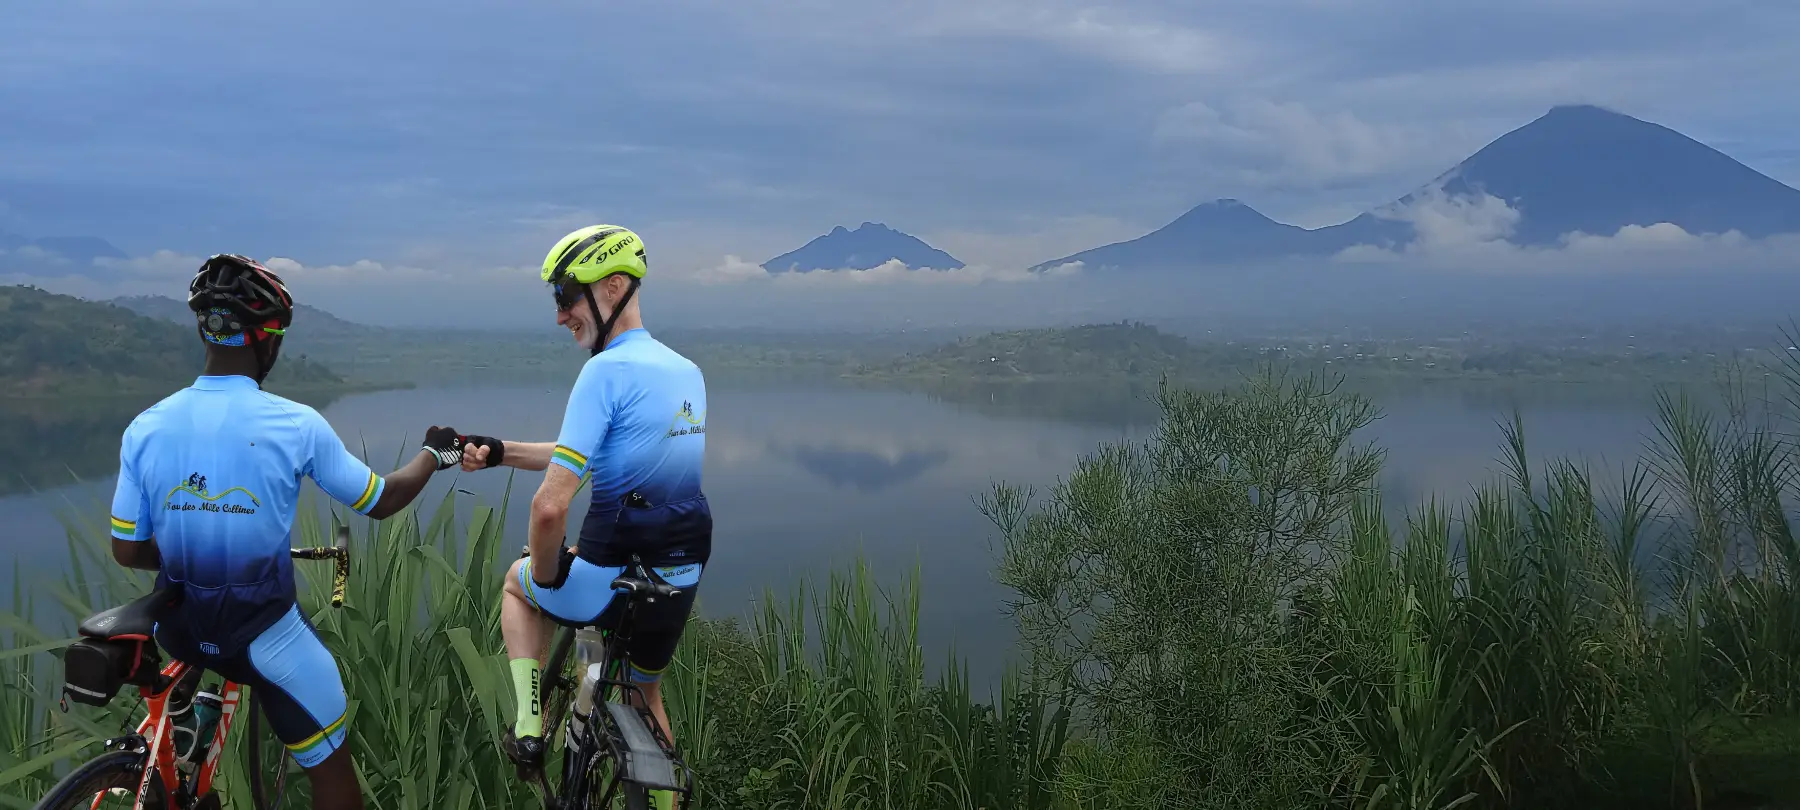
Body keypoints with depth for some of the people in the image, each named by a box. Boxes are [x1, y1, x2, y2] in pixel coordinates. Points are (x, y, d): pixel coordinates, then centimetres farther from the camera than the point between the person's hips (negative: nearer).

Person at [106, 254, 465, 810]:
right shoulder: (297, 425, -17)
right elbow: (382, 501, -5)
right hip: (264, 634, -4)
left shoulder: (145, 428, -8)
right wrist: (435, 454, 13)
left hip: (178, 631, 4)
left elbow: (128, 551, -2)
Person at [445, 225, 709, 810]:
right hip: (682, 580, 7)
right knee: (645, 696, 32)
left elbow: (550, 505, -23)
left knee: (519, 584, 28)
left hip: (610, 580, -6)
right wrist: (500, 453, 11)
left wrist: (546, 574, -5)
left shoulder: (607, 371, -18)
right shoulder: (686, 371, 7)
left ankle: (528, 729, 20)